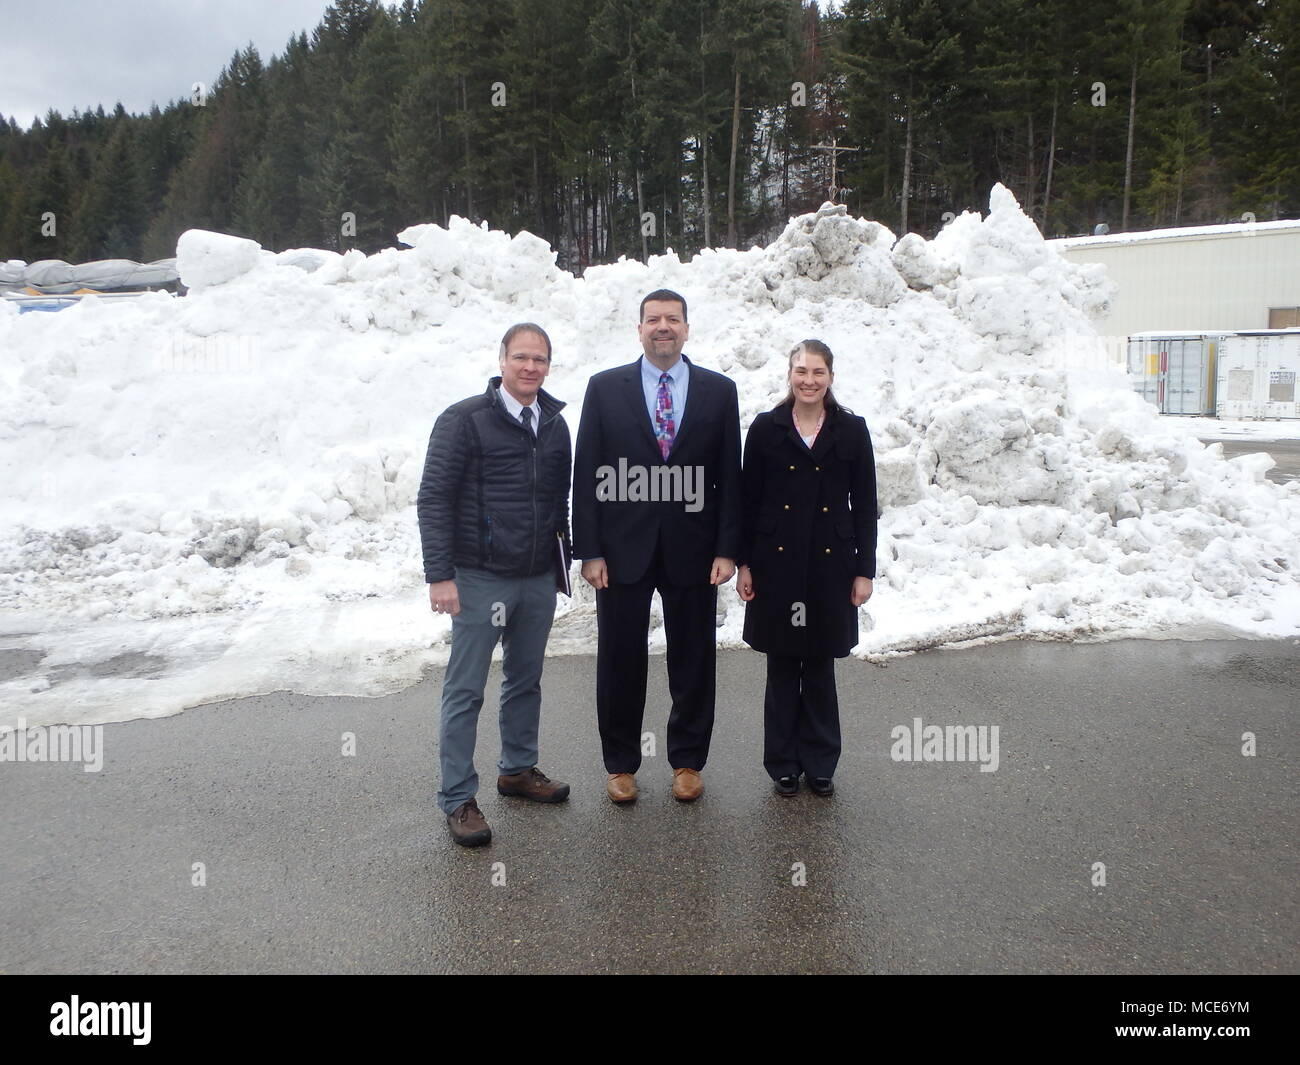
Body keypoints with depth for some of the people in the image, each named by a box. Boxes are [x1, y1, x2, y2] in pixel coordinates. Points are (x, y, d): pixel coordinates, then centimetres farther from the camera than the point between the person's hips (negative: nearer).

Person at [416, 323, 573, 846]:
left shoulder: (555, 425, 8)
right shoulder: (464, 420, -8)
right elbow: (433, 499, -10)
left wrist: (561, 557, 12)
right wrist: (439, 575, -14)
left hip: (539, 580, 5)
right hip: (480, 579, -5)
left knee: (526, 681, 17)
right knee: (465, 691, 2)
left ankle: (518, 769, 35)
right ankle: (458, 799, 14)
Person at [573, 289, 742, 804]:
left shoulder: (718, 391, 4)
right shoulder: (605, 388, 2)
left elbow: (729, 476, 3)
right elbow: (587, 474, 0)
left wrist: (727, 549, -3)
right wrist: (589, 550, -5)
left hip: (693, 550, 1)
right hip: (624, 549, 0)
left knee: (693, 661, 10)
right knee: (620, 661, 8)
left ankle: (687, 762, 27)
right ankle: (621, 764, 25)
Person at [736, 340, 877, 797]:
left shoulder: (851, 430, 2)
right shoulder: (766, 428, 1)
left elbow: (864, 505, 3)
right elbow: (749, 500, 3)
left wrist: (864, 569, 0)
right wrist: (744, 562, -1)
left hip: (830, 564, 0)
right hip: (777, 563, 0)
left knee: (821, 667, 9)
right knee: (782, 669, 8)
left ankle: (820, 764, 24)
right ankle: (783, 763, 22)